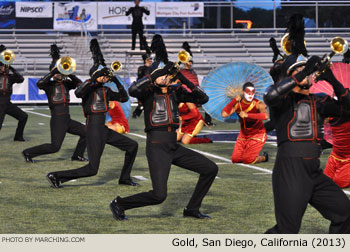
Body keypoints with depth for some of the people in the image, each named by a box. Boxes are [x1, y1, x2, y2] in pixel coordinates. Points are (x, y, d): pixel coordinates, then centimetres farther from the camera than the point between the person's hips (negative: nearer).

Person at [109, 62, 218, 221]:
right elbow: (132, 91, -30)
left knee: (211, 169, 5)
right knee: (159, 195, -17)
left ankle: (192, 209, 16)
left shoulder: (175, 92, 10)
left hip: (174, 148, 7)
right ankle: (119, 204, 6)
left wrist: (186, 81, -7)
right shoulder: (148, 90, -7)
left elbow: (203, 99, 6)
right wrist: (156, 76, -27)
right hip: (156, 148, -7)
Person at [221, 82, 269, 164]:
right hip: (243, 135, 4)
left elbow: (265, 116, -40)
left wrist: (247, 115, -46)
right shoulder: (237, 104, -9)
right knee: (235, 159, -2)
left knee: (248, 160, -13)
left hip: (257, 135, -4)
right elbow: (224, 114, -22)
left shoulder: (258, 104, -19)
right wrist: (234, 100, -23)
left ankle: (263, 157, 16)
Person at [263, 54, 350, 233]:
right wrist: (302, 74, -27)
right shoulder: (285, 98, -2)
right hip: (290, 171, -7)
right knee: (287, 229, -10)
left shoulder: (318, 102, 17)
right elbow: (270, 97, -26)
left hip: (314, 172, 7)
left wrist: (333, 81, -7)